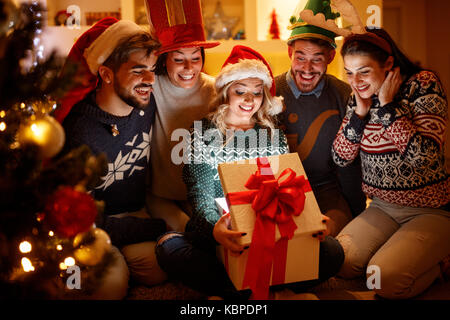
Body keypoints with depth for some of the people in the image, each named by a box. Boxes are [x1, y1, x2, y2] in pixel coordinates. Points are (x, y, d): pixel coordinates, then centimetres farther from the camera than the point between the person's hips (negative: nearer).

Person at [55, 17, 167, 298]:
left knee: (158, 269, -24)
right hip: (91, 223, -4)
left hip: (134, 212, 5)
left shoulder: (147, 102, -8)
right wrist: (160, 227, -20)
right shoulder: (80, 131, -26)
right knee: (112, 283, -30)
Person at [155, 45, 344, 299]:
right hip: (213, 239, -2)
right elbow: (201, 196, -7)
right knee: (169, 246, -35)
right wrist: (215, 229, -32)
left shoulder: (274, 135, 14)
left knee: (332, 251, -25)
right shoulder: (203, 133, 4)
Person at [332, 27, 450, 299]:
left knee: (384, 279, -22)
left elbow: (422, 155, -27)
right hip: (382, 208, 6)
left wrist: (387, 104, -22)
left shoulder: (423, 85, -14)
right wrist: (360, 111, -11)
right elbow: (341, 158, 0)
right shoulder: (360, 96, 3)